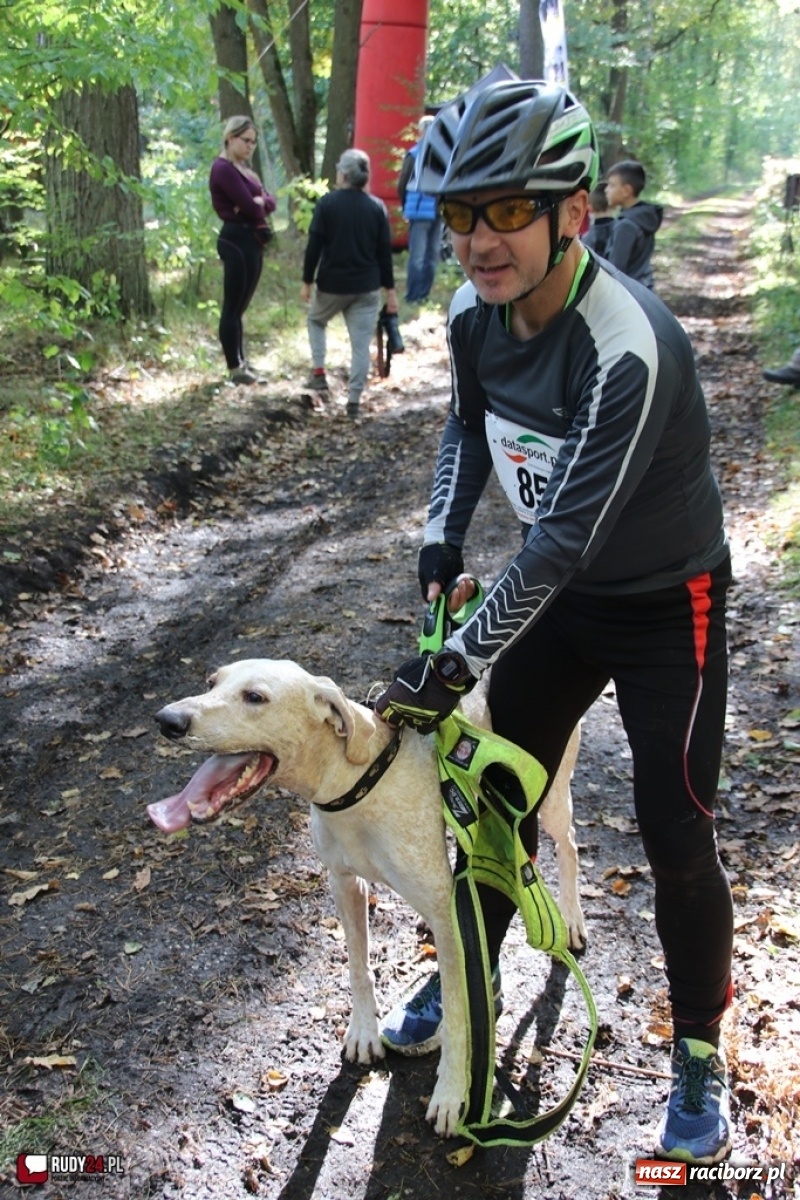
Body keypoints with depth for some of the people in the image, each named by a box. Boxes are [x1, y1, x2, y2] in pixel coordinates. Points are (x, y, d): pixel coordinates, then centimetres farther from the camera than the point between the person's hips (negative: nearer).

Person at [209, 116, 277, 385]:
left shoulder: (243, 168, 19)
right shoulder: (223, 169, -11)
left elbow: (270, 201, 8)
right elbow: (250, 207, -19)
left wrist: (259, 202, -12)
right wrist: (259, 207, 1)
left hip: (252, 240, 10)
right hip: (237, 240, -10)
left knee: (240, 306, 14)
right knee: (233, 307, -5)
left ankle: (241, 363, 20)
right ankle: (235, 369, -2)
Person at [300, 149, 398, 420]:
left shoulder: (327, 203, -7)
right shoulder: (377, 207, 0)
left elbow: (314, 247, -8)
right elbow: (385, 252, 1)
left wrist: (307, 281, 2)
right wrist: (390, 290, 7)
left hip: (331, 284, -1)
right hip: (367, 288, 1)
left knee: (316, 320, 27)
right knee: (361, 344, 3)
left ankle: (319, 372, 14)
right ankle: (354, 401, 1)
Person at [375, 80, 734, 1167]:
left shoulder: (629, 347, -33)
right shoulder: (475, 312, -9)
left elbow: (566, 537, -32)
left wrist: (458, 661, -27)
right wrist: (441, 542, 1)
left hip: (664, 607, -6)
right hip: (555, 591, 7)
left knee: (676, 838, 0)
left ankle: (700, 1050, 24)